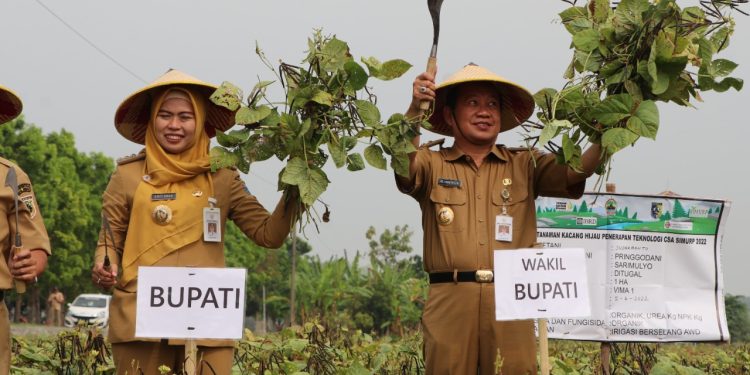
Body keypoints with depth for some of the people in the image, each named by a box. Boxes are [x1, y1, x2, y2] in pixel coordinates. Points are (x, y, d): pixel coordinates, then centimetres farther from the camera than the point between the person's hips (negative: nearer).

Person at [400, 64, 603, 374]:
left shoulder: (525, 165, 15)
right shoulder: (432, 164, 10)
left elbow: (572, 172, 1)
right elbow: (404, 167, -10)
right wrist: (415, 110, -27)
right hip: (450, 300, -1)